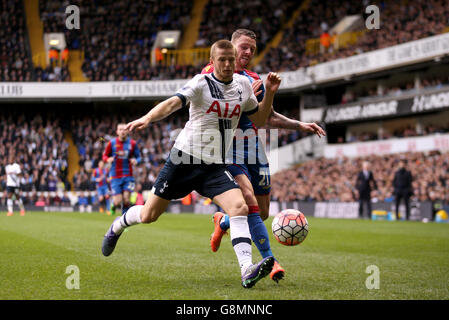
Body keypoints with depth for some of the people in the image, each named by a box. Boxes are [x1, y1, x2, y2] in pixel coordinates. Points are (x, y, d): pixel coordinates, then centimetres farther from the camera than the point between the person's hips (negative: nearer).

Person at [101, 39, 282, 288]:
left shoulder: (243, 84, 7)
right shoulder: (201, 83, -10)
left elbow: (258, 120, 17)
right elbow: (173, 102, -26)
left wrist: (270, 93, 1)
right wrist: (147, 118, -45)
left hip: (215, 167, 3)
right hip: (184, 158, -3)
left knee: (239, 207, -23)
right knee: (148, 215, 6)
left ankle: (247, 271, -29)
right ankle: (118, 225, 40)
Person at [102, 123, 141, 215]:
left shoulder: (132, 143, 3)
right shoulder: (112, 143, 0)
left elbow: (138, 157, 10)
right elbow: (104, 156, 9)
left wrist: (136, 161, -13)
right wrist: (108, 159, -14)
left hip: (128, 176, 1)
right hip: (115, 176, -1)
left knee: (126, 200, -11)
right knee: (118, 202, -6)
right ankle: (113, 204, 32)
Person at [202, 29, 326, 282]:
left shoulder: (255, 80, 17)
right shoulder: (213, 73, -1)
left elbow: (268, 117, 25)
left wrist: (301, 125, 14)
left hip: (254, 152, 6)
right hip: (228, 151, -6)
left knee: (262, 214, 5)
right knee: (251, 206, -21)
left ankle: (223, 222, 35)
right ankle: (270, 260, -15)